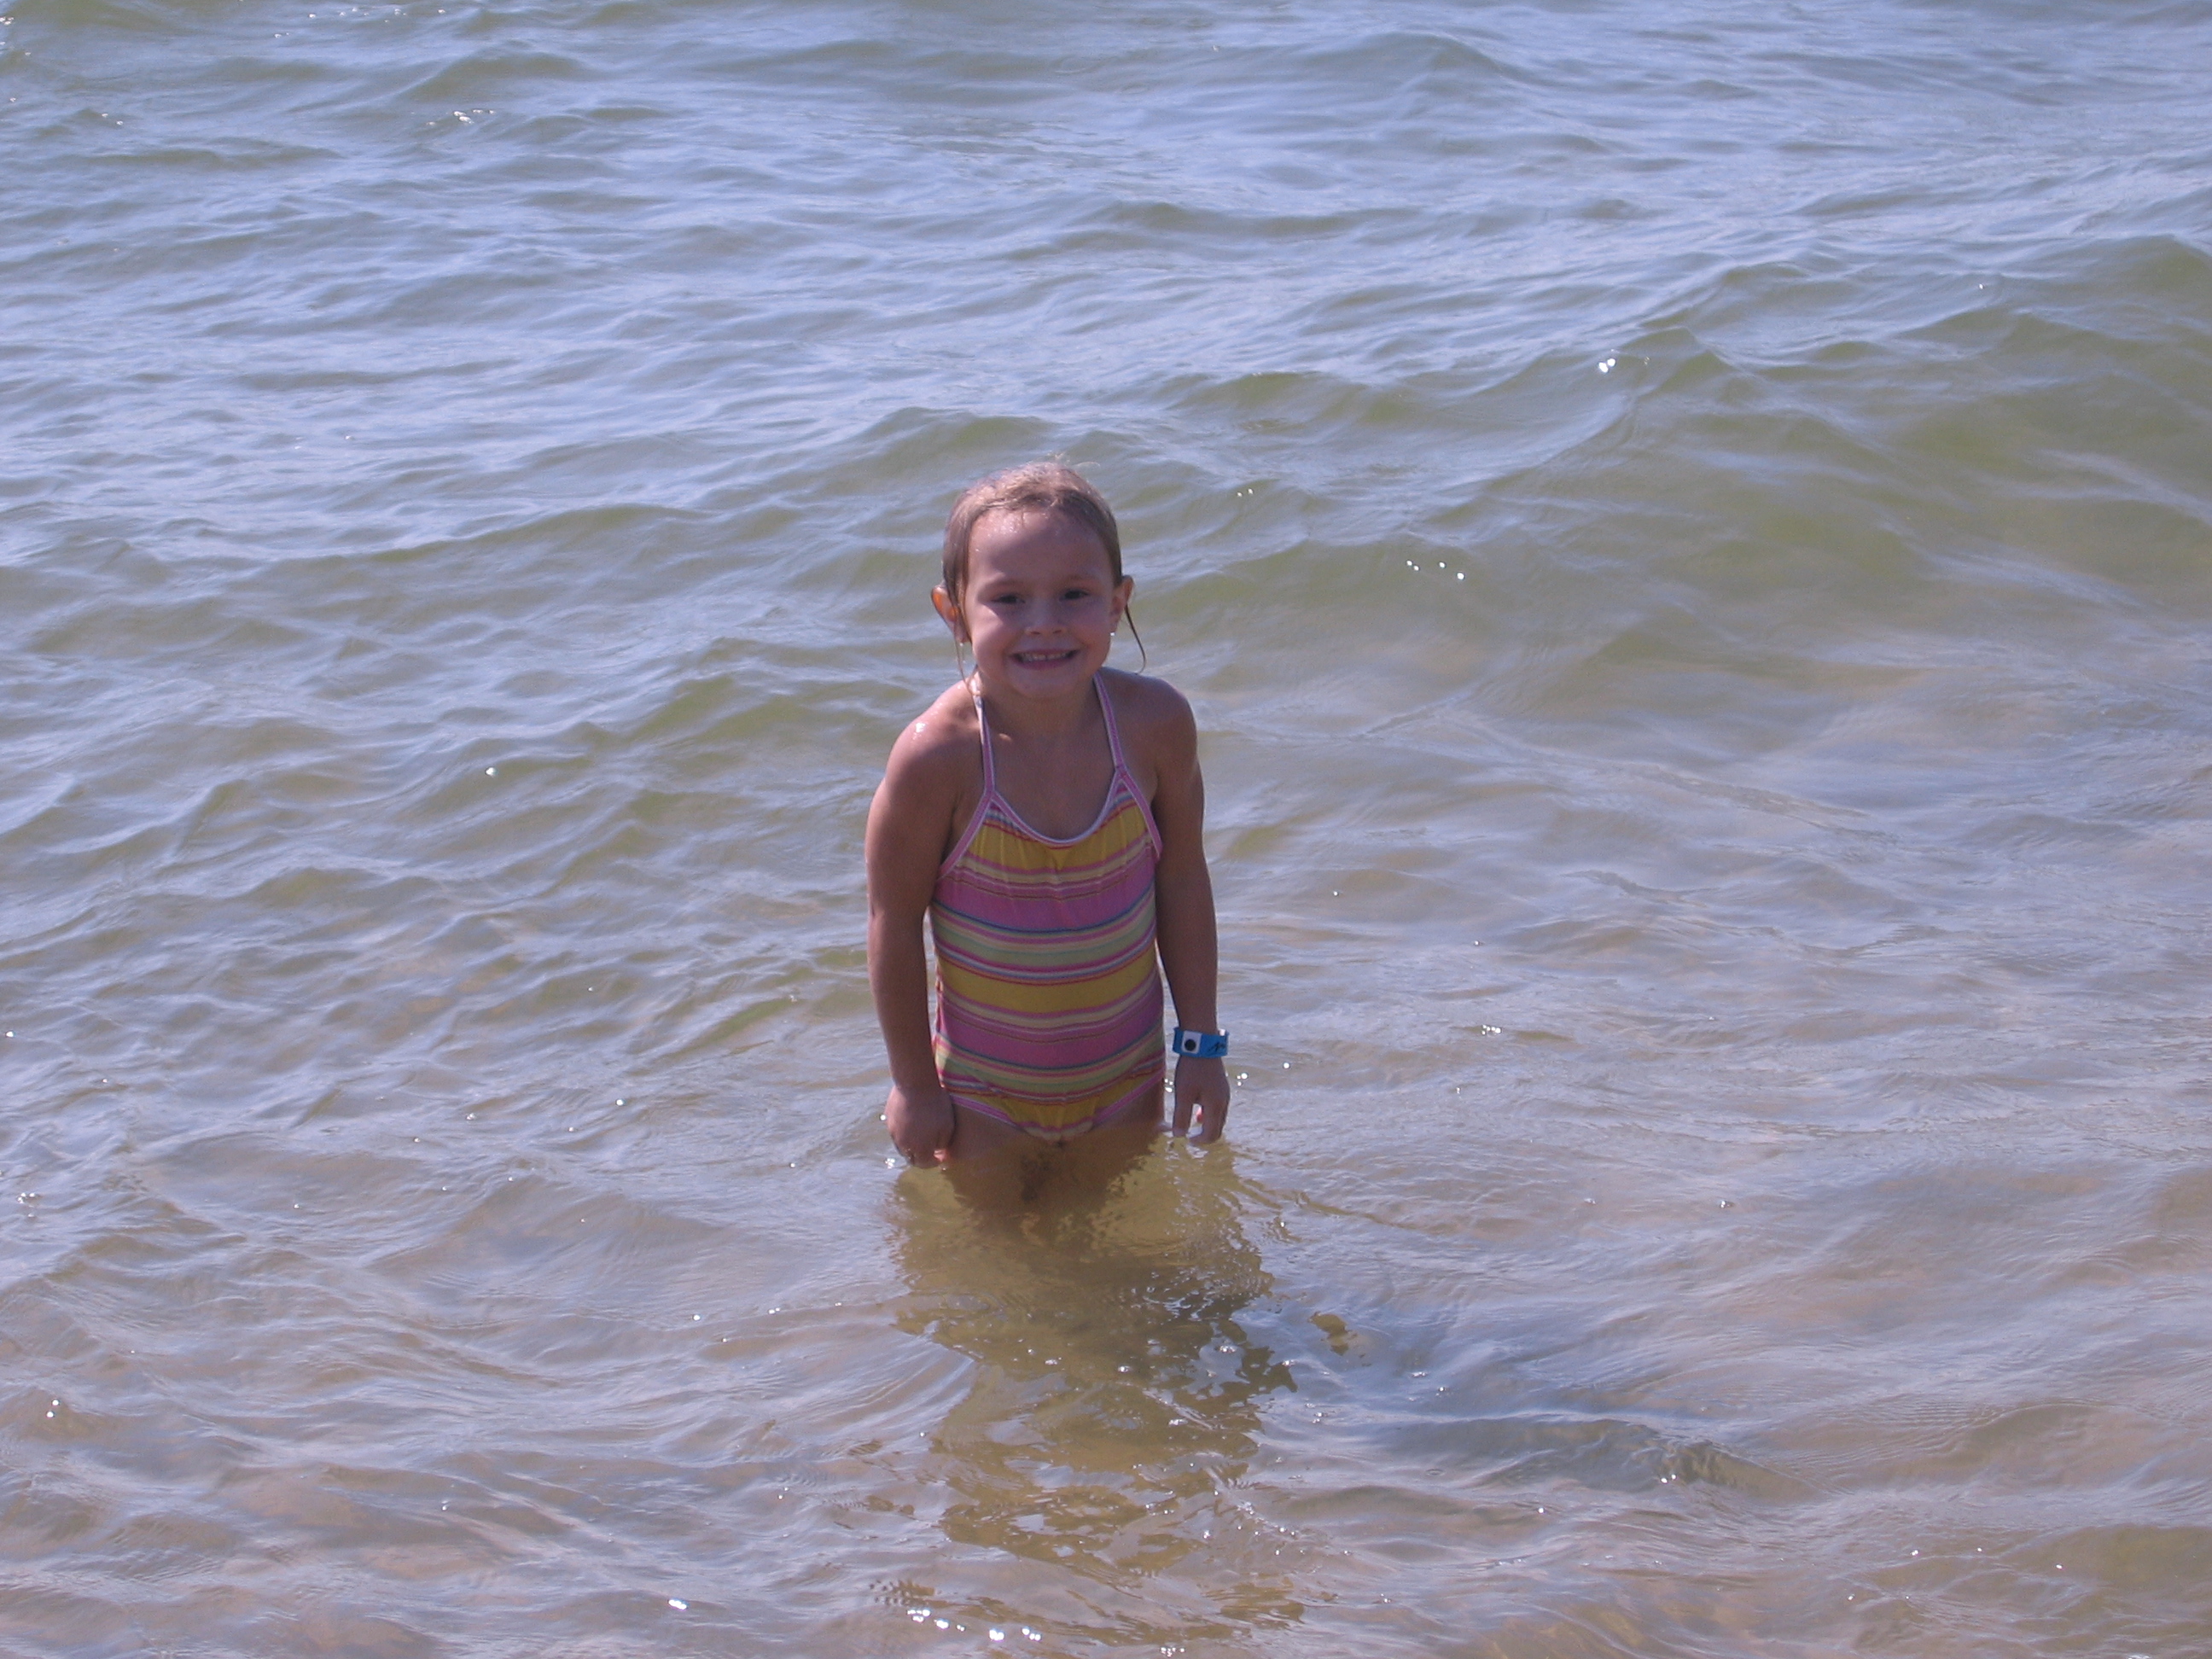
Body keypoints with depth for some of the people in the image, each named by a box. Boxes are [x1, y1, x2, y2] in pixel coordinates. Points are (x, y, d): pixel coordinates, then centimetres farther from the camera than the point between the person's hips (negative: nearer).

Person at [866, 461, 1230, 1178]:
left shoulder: (1154, 723, -17)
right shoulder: (937, 757, -26)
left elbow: (1182, 881, -3)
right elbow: (895, 925, -14)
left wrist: (1201, 1041, 2)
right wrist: (914, 1085, -6)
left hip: (1126, 1081, 2)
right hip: (985, 1095, -2)